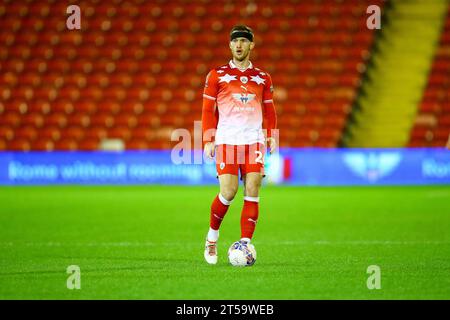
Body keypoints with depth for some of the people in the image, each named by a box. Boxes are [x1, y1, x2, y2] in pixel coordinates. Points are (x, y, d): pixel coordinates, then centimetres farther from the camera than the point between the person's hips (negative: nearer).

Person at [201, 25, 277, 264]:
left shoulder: (262, 78, 13)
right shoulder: (217, 75, 6)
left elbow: (269, 110, 18)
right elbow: (208, 110, 7)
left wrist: (271, 136, 5)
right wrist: (208, 140, -1)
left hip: (254, 140, 2)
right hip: (226, 140, -2)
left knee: (252, 192, -7)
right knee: (228, 192, -12)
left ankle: (245, 243, -4)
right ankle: (212, 237, 11)